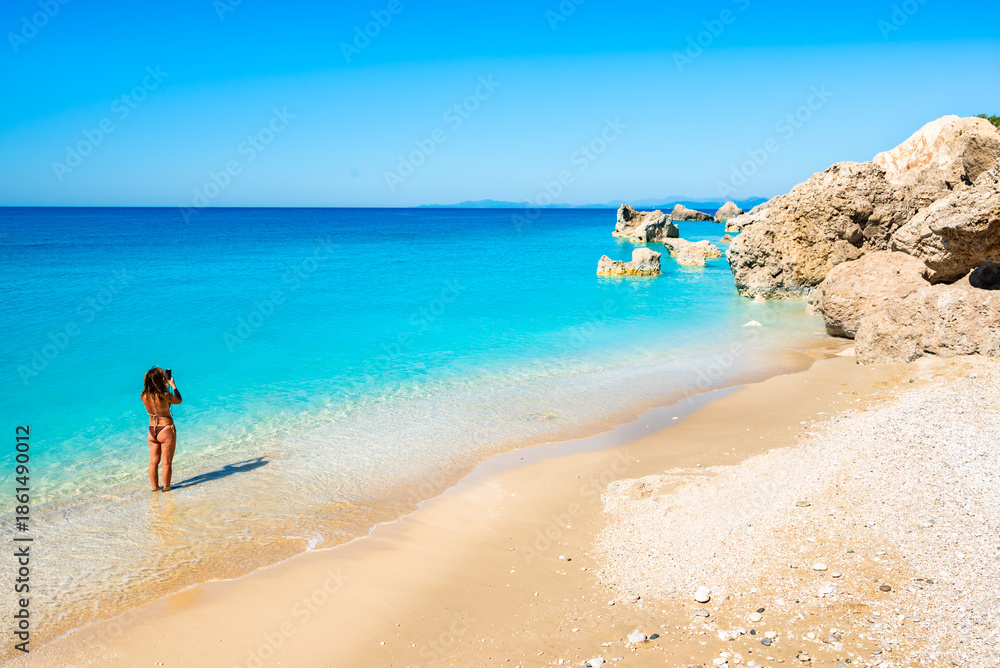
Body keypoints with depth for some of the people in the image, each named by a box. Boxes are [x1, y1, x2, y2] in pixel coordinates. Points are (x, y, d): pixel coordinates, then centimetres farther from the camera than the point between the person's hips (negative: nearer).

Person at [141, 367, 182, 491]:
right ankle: (166, 488, 14)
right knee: (167, 462, 6)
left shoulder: (144, 396, -6)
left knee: (153, 462, 15)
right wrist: (173, 385, 12)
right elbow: (178, 401, 0)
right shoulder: (164, 395, -21)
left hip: (152, 431, 5)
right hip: (166, 431, -5)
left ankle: (155, 487, 25)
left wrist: (165, 387, 22)